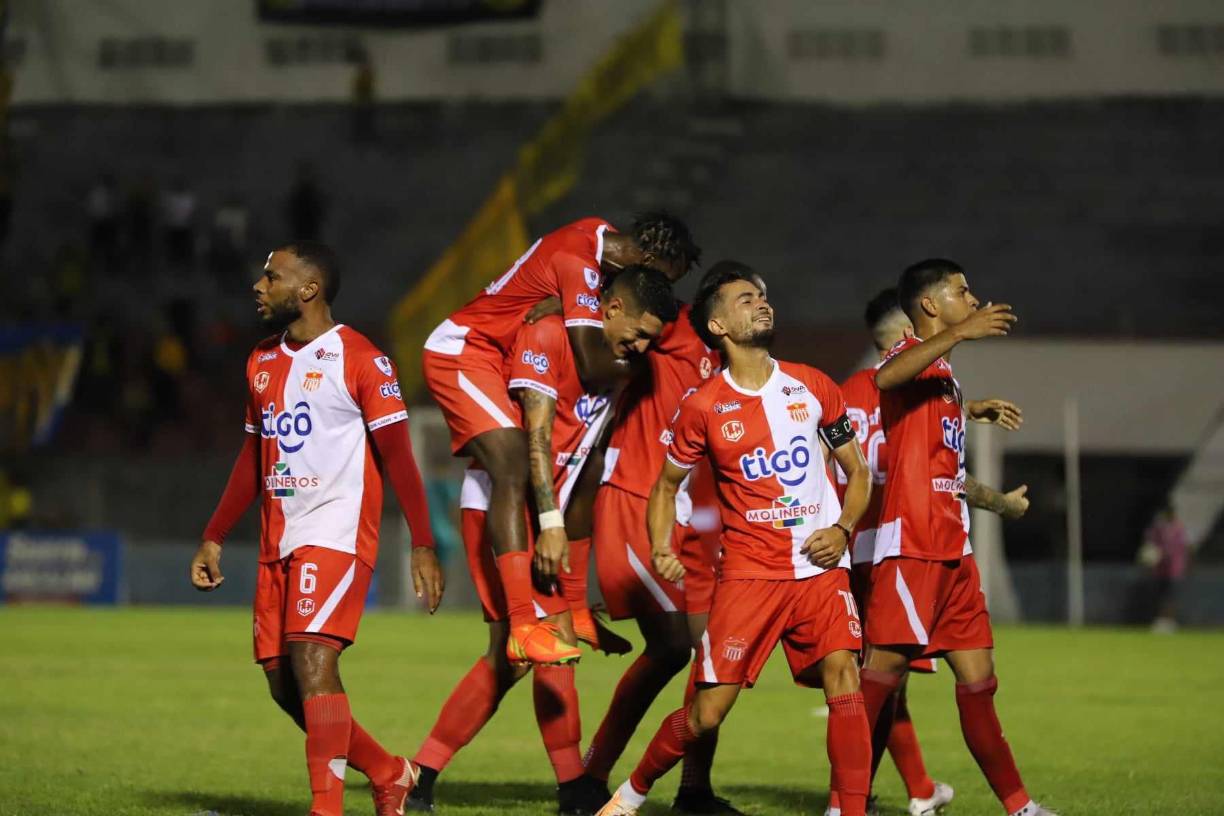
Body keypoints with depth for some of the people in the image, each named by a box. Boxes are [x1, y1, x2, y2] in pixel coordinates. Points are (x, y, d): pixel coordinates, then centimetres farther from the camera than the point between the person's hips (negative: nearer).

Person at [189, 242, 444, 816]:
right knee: (283, 684, 6)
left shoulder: (358, 359, -7)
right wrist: (214, 538, 21)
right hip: (278, 542, 8)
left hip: (337, 532, -8)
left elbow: (397, 456, -9)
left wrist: (422, 545, -13)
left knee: (313, 662, -21)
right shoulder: (262, 363, 16)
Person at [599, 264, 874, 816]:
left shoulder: (812, 387, 5)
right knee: (706, 714, -2)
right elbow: (667, 484, 12)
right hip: (748, 571, -2)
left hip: (820, 567, 2)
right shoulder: (703, 408, -1)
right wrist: (661, 550, -5)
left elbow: (858, 470, 13)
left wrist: (843, 528, -4)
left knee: (844, 683, -18)